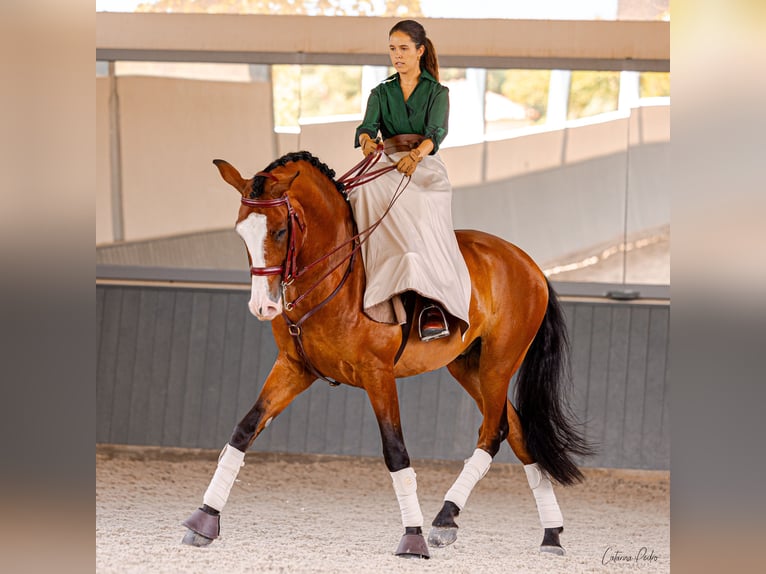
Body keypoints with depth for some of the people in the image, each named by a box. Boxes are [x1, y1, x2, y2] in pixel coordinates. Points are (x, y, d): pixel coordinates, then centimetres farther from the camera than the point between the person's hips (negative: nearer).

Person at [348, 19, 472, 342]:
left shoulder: (437, 92, 13)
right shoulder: (381, 93, 20)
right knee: (367, 195, -37)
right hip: (388, 169, 2)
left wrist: (416, 155, -29)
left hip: (425, 168, -2)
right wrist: (367, 141, -26)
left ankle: (433, 307, -51)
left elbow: (436, 132, -6)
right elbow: (368, 126, 1)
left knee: (421, 221, -37)